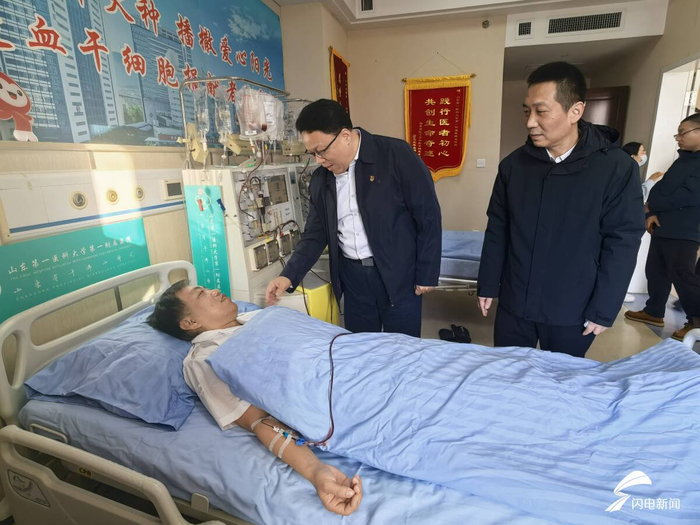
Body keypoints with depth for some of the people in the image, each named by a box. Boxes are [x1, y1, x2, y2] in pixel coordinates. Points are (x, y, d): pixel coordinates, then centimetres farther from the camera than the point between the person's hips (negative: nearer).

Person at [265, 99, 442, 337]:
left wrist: (426, 274, -8)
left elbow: (429, 217, -9)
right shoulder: (320, 179, 4)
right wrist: (289, 275, -5)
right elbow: (316, 234, 8)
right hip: (352, 276, 4)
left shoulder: (396, 155, -11)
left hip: (398, 274, -4)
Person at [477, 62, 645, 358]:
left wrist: (603, 311, -8)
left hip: (572, 312, -2)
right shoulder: (513, 164, -2)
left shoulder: (617, 168, -10)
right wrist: (487, 287, 3)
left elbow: (621, 246, -8)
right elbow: (496, 231, 2)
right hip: (513, 304, 3)